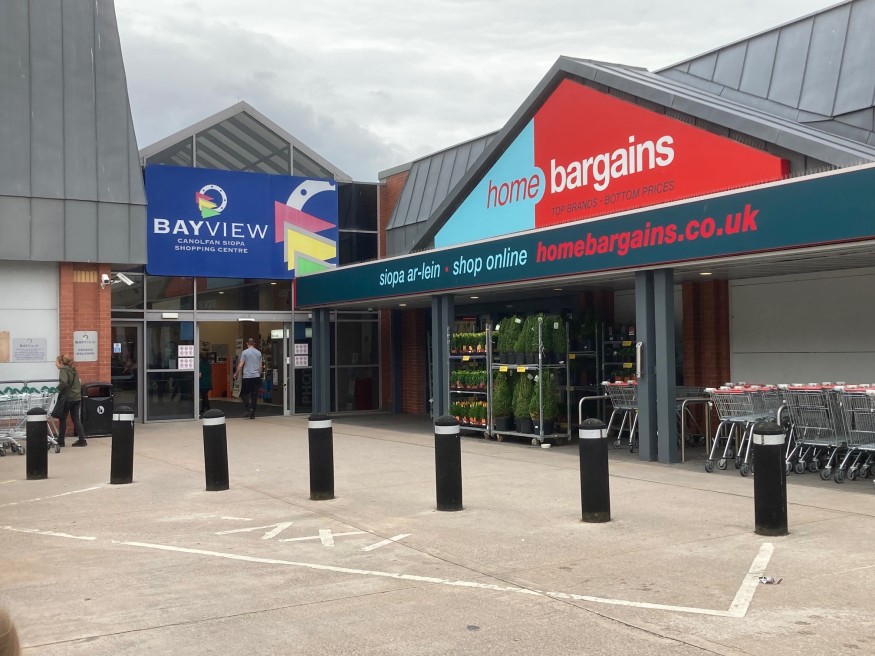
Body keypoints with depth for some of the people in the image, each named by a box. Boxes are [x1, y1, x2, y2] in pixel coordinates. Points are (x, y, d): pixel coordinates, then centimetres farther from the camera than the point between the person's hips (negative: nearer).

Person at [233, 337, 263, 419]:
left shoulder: (245, 352, -5)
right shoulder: (258, 353, 8)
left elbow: (240, 366, -7)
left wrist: (236, 374, 6)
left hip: (247, 377, -3)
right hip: (256, 376, 4)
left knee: (244, 394, 6)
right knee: (254, 395, 6)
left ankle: (250, 407, -18)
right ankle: (252, 414, 6)